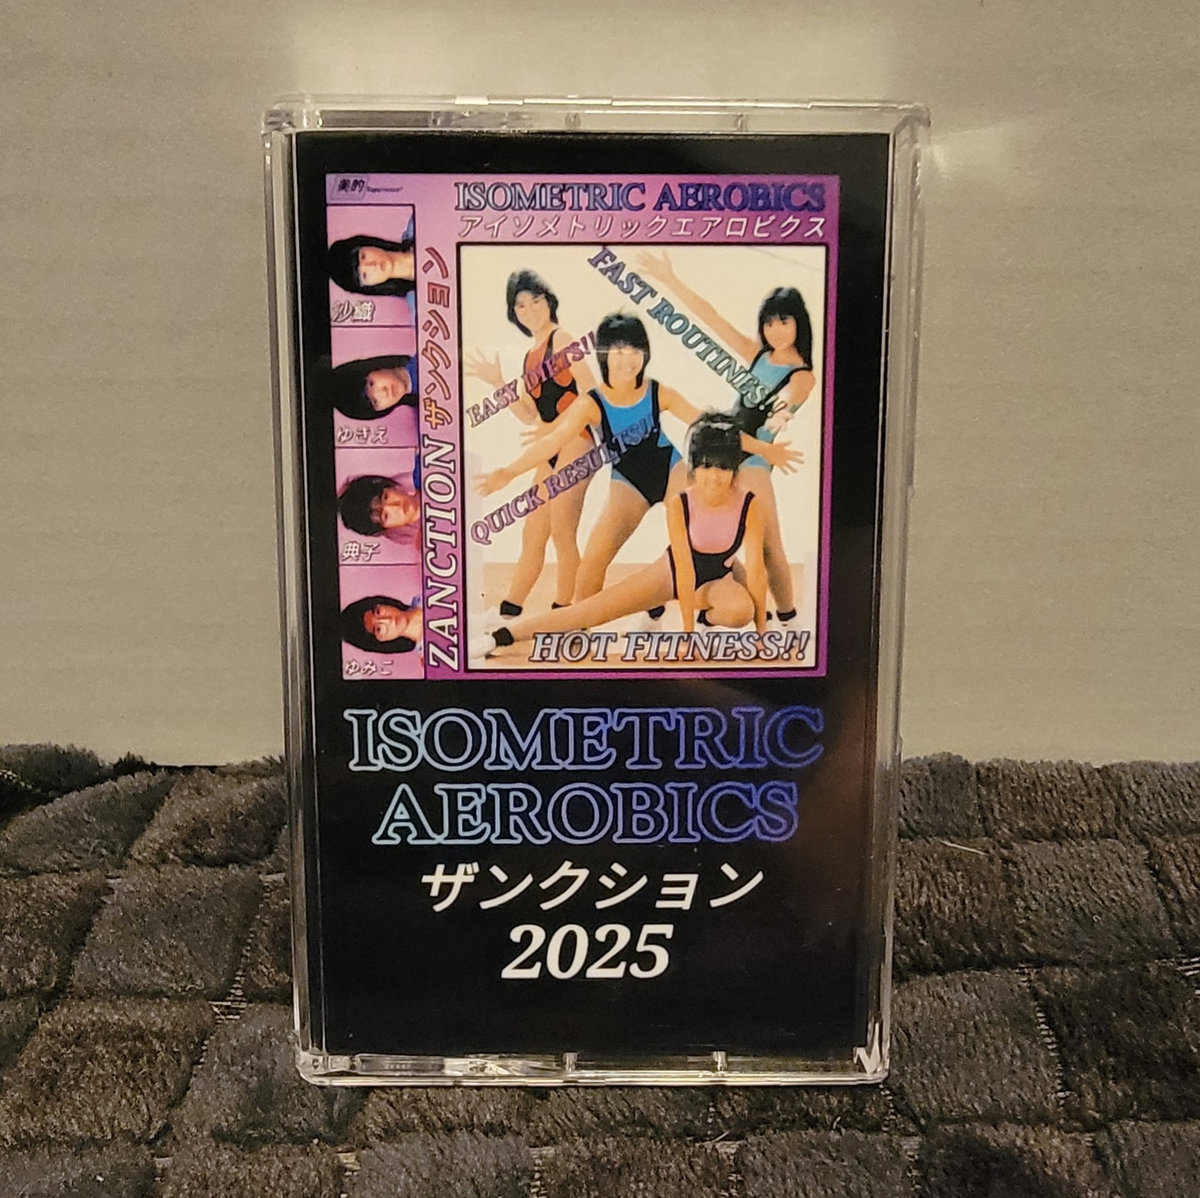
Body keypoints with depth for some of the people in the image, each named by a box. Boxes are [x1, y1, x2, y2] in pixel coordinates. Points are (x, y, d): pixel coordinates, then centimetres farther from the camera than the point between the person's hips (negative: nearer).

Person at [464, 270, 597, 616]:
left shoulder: (561, 339, -5)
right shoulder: (529, 357, 17)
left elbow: (591, 393, -13)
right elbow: (530, 416, 14)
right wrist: (497, 383, 9)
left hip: (573, 444, -8)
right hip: (549, 452, 8)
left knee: (562, 533, -6)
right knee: (532, 535, 12)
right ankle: (508, 612, 18)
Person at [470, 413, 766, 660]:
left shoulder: (750, 505, -26)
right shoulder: (678, 505, -27)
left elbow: (756, 569, -23)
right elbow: (685, 570, -28)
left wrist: (761, 633, -23)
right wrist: (688, 634, -28)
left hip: (720, 575, 0)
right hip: (673, 570, 0)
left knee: (741, 609, -36)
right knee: (595, 609, -12)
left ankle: (709, 616, 1)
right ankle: (498, 637, -13)